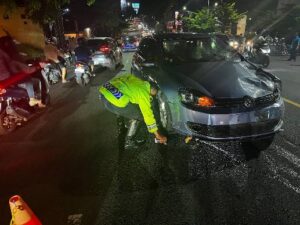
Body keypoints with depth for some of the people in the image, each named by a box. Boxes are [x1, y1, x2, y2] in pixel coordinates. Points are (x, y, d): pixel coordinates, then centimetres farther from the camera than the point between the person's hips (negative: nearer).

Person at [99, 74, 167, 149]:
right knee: (138, 116, 11)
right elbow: (148, 115, 3)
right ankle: (129, 141, 16)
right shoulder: (143, 92, 1)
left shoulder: (138, 81, 21)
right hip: (114, 101, -9)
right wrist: (158, 135, 11)